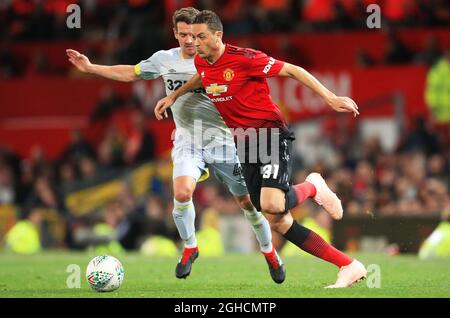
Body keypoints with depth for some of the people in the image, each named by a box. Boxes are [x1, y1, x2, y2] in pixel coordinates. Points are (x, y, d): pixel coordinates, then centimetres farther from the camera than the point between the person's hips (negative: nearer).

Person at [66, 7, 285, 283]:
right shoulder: (165, 59, 0)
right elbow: (131, 73, 15)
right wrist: (90, 67, 13)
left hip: (222, 140, -2)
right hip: (188, 143, 2)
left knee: (247, 201, 1)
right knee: (182, 193, -24)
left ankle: (269, 252, 26)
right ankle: (190, 248, 1)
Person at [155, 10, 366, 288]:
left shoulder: (243, 58, -16)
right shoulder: (202, 63, 6)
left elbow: (292, 70, -12)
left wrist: (330, 98, -16)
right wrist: (174, 96, 31)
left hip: (272, 134, -7)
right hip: (246, 144, 7)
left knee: (272, 205, -31)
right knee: (279, 223, -3)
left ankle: (311, 188, 5)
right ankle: (350, 267, 3)